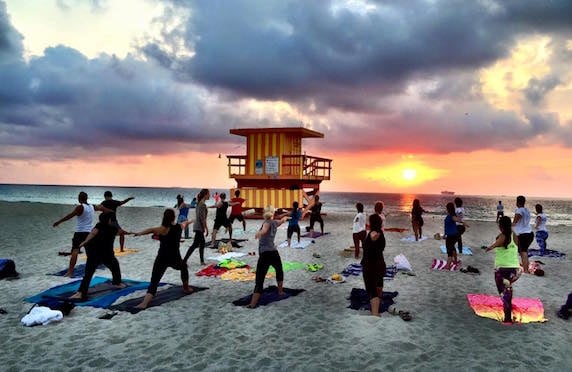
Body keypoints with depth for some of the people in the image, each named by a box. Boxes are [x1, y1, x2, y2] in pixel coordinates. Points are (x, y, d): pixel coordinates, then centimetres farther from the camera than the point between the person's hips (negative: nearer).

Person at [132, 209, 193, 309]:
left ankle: (144, 303, -23)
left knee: (154, 282, -7)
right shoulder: (180, 226, 5)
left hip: (162, 259, -4)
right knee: (184, 268, 36)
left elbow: (151, 230, -31)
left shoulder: (163, 229, -10)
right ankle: (186, 288, 47)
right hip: (175, 258, 4)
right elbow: (185, 223, 30)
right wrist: (190, 221, 52)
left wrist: (139, 233, -42)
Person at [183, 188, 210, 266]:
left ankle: (202, 261, 19)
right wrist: (206, 228, -16)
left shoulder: (199, 203, 11)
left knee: (202, 243, 14)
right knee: (195, 244, -7)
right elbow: (202, 218, -20)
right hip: (199, 227, -10)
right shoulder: (203, 204, -17)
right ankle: (184, 260, -6)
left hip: (197, 226, 10)